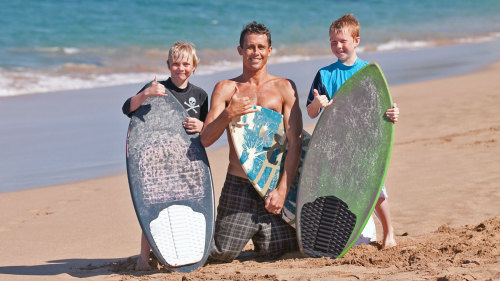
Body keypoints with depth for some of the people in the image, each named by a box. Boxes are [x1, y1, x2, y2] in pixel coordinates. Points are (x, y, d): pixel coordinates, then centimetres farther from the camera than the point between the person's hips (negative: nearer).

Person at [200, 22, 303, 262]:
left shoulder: (284, 88, 5)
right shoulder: (226, 88, 7)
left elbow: (295, 142, -1)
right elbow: (206, 139, 1)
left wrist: (282, 189, -10)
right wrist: (228, 114, -18)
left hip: (275, 183, 0)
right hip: (238, 185, 0)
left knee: (279, 252, -1)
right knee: (222, 254, -3)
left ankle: (260, 237, 32)